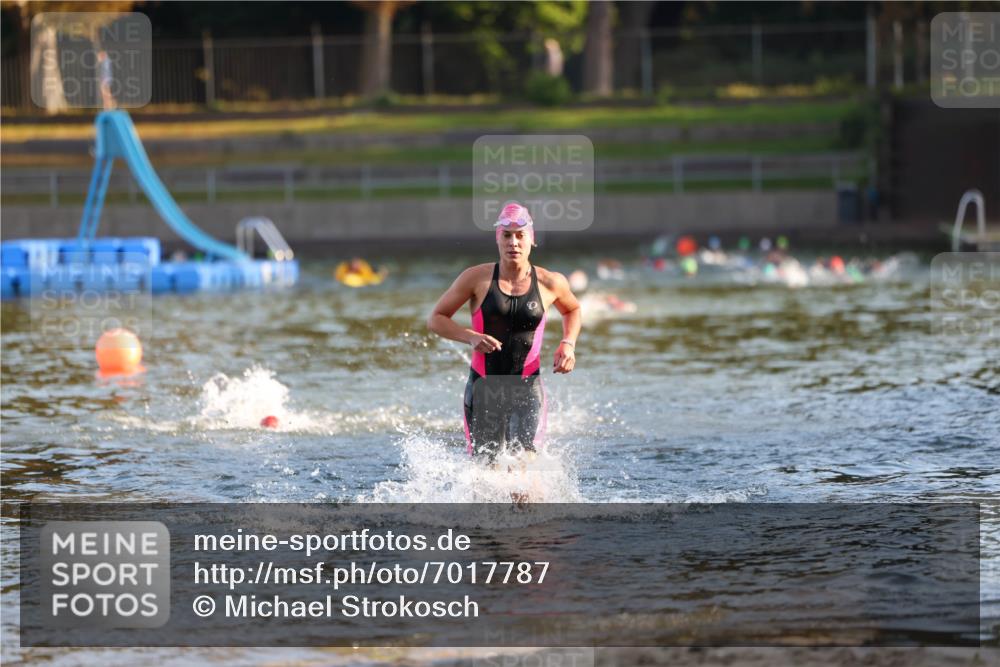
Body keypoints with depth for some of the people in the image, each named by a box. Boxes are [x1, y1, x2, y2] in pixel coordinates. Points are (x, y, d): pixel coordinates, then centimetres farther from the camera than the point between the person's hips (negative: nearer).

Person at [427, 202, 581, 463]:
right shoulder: (477, 278, -4)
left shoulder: (550, 283, 1)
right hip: (484, 386, 0)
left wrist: (568, 344, 4)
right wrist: (470, 337, -16)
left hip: (527, 387, 0)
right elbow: (436, 319, 1)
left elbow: (572, 310, 23)